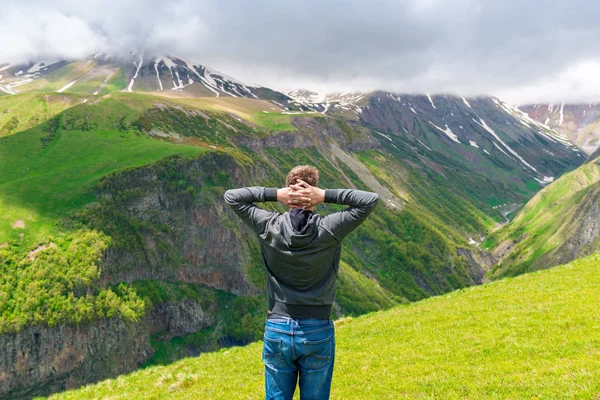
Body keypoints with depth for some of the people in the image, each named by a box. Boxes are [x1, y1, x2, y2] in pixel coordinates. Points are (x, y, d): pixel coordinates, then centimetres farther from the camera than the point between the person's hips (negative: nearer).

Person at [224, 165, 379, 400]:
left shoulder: (269, 227, -10)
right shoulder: (329, 230, -14)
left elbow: (231, 197, 2)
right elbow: (371, 200, -6)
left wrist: (274, 194, -10)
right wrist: (326, 195, -13)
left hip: (277, 331, 1)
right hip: (318, 334, -1)